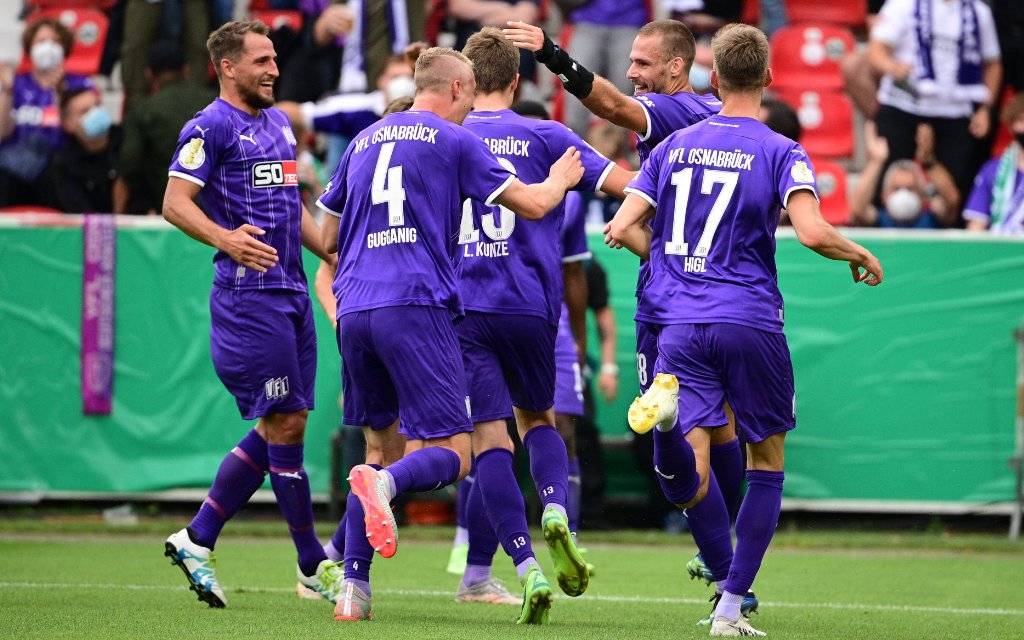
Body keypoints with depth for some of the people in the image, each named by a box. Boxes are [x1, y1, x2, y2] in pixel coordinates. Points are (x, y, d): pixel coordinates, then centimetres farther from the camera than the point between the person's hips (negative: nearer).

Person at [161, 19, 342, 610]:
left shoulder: (279, 123, 20)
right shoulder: (211, 127, -6)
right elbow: (176, 202, -13)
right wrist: (225, 238, -28)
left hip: (291, 291, 9)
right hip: (249, 293, -9)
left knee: (278, 428, 7)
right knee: (284, 423, -6)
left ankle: (198, 540, 13)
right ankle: (314, 566, 0)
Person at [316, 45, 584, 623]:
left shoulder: (365, 141, 20)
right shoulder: (453, 140, 3)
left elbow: (328, 239, 26)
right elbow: (531, 205, 3)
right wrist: (559, 182, 25)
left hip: (355, 310, 6)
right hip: (416, 306, -6)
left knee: (381, 440, 17)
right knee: (450, 454, -5)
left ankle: (353, 588, 6)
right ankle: (383, 485, -39)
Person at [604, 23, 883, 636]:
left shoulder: (676, 145, 10)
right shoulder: (781, 153, -2)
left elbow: (622, 229, 7)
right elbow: (813, 233, -17)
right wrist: (860, 254, 3)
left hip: (681, 325, 2)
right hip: (751, 322, -2)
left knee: (689, 484, -6)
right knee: (767, 464, 16)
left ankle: (669, 411, -40)